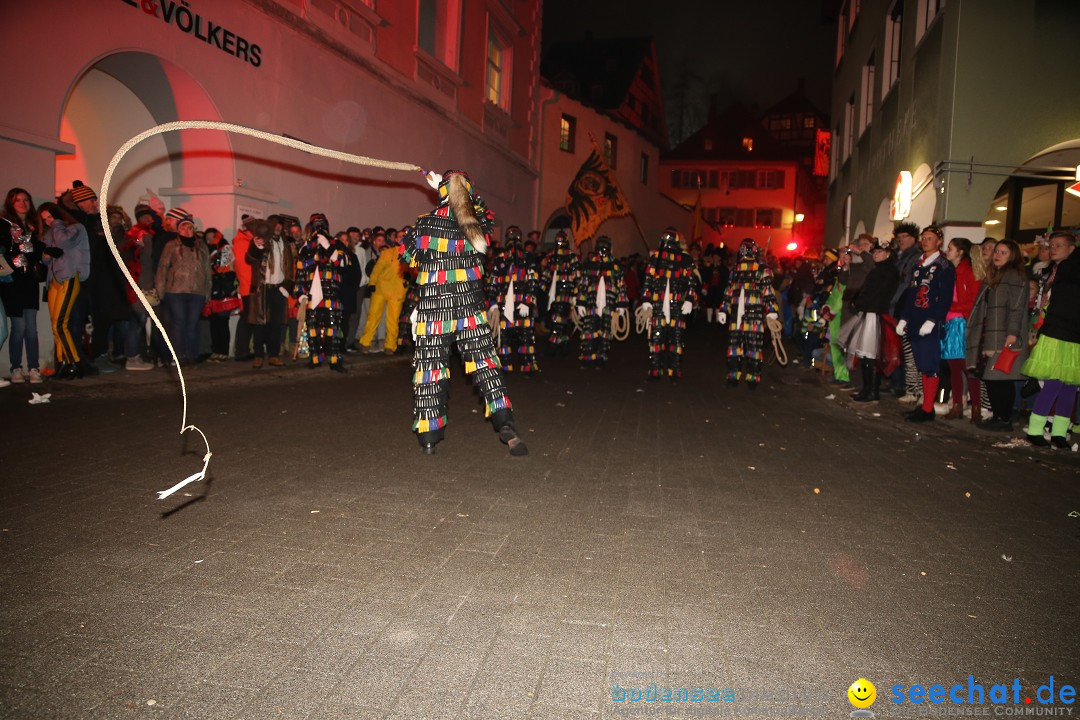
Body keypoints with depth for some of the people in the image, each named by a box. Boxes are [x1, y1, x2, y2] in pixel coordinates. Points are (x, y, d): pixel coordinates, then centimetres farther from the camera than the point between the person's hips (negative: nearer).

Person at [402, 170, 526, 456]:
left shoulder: (424, 224, -4)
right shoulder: (479, 229, -1)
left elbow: (408, 256, 11)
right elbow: (485, 213, 24)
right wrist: (460, 190, 28)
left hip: (433, 306, -1)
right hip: (470, 306, 1)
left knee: (430, 367, 6)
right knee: (485, 361, 7)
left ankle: (428, 438, 11)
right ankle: (505, 424, -2)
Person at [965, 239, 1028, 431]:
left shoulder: (1015, 276, -4)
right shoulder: (993, 276, 22)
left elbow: (1016, 307, -13)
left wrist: (1012, 333, -20)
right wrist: (982, 337, 18)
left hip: (1004, 337, -8)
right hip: (989, 337, 8)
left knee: (1001, 378, -7)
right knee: (990, 378, 6)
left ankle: (1005, 419, -2)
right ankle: (998, 416, 12)